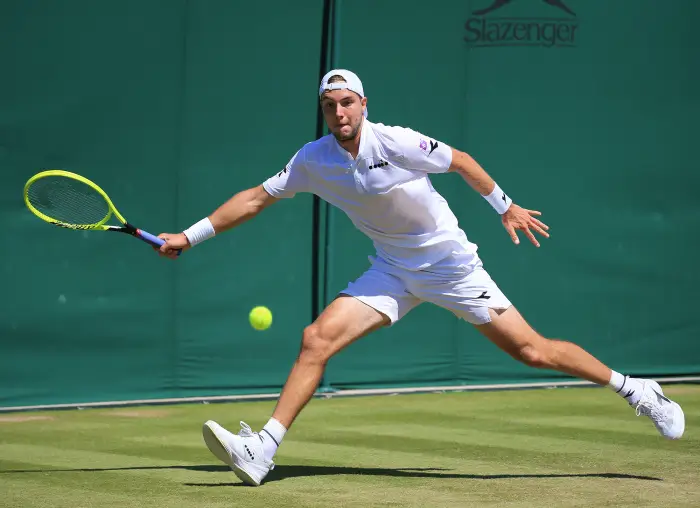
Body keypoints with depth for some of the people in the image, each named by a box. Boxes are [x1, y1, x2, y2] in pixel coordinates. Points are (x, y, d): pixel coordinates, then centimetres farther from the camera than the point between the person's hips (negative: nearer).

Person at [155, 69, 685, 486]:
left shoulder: (395, 142, -21)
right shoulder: (312, 160, -6)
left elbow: (460, 160, -7)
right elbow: (255, 199, 4)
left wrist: (507, 207, 4)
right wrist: (190, 236, 3)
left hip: (449, 261, -4)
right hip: (393, 270, 5)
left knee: (532, 350, -6)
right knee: (316, 340, -12)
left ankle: (634, 389, 11)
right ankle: (262, 450, -12)